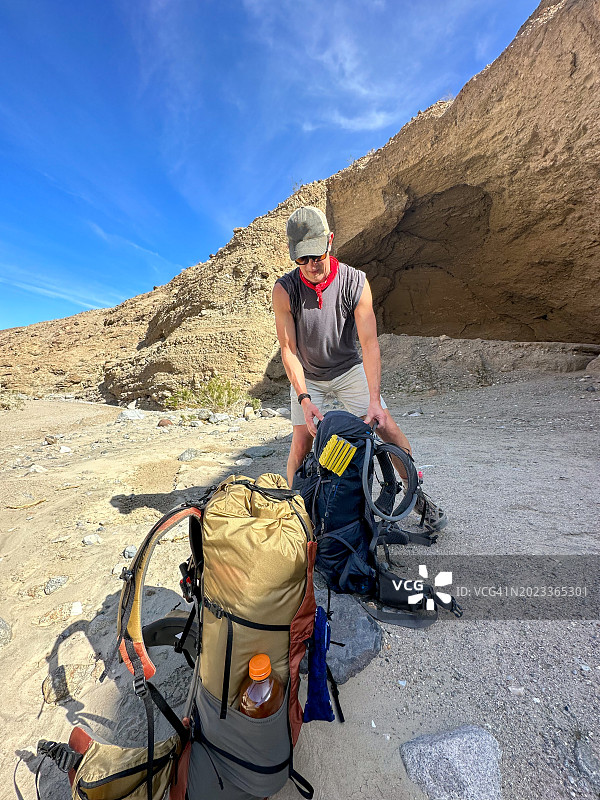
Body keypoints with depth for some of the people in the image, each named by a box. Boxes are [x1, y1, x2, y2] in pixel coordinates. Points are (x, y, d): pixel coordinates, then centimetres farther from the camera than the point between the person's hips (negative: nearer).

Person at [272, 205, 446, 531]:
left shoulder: (356, 282, -19)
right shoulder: (284, 290, -19)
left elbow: (369, 344, -22)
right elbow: (288, 350, -18)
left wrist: (374, 400, -30)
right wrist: (304, 399, -28)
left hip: (348, 368, 1)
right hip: (307, 375, 0)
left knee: (388, 428, -6)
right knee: (302, 440, -11)